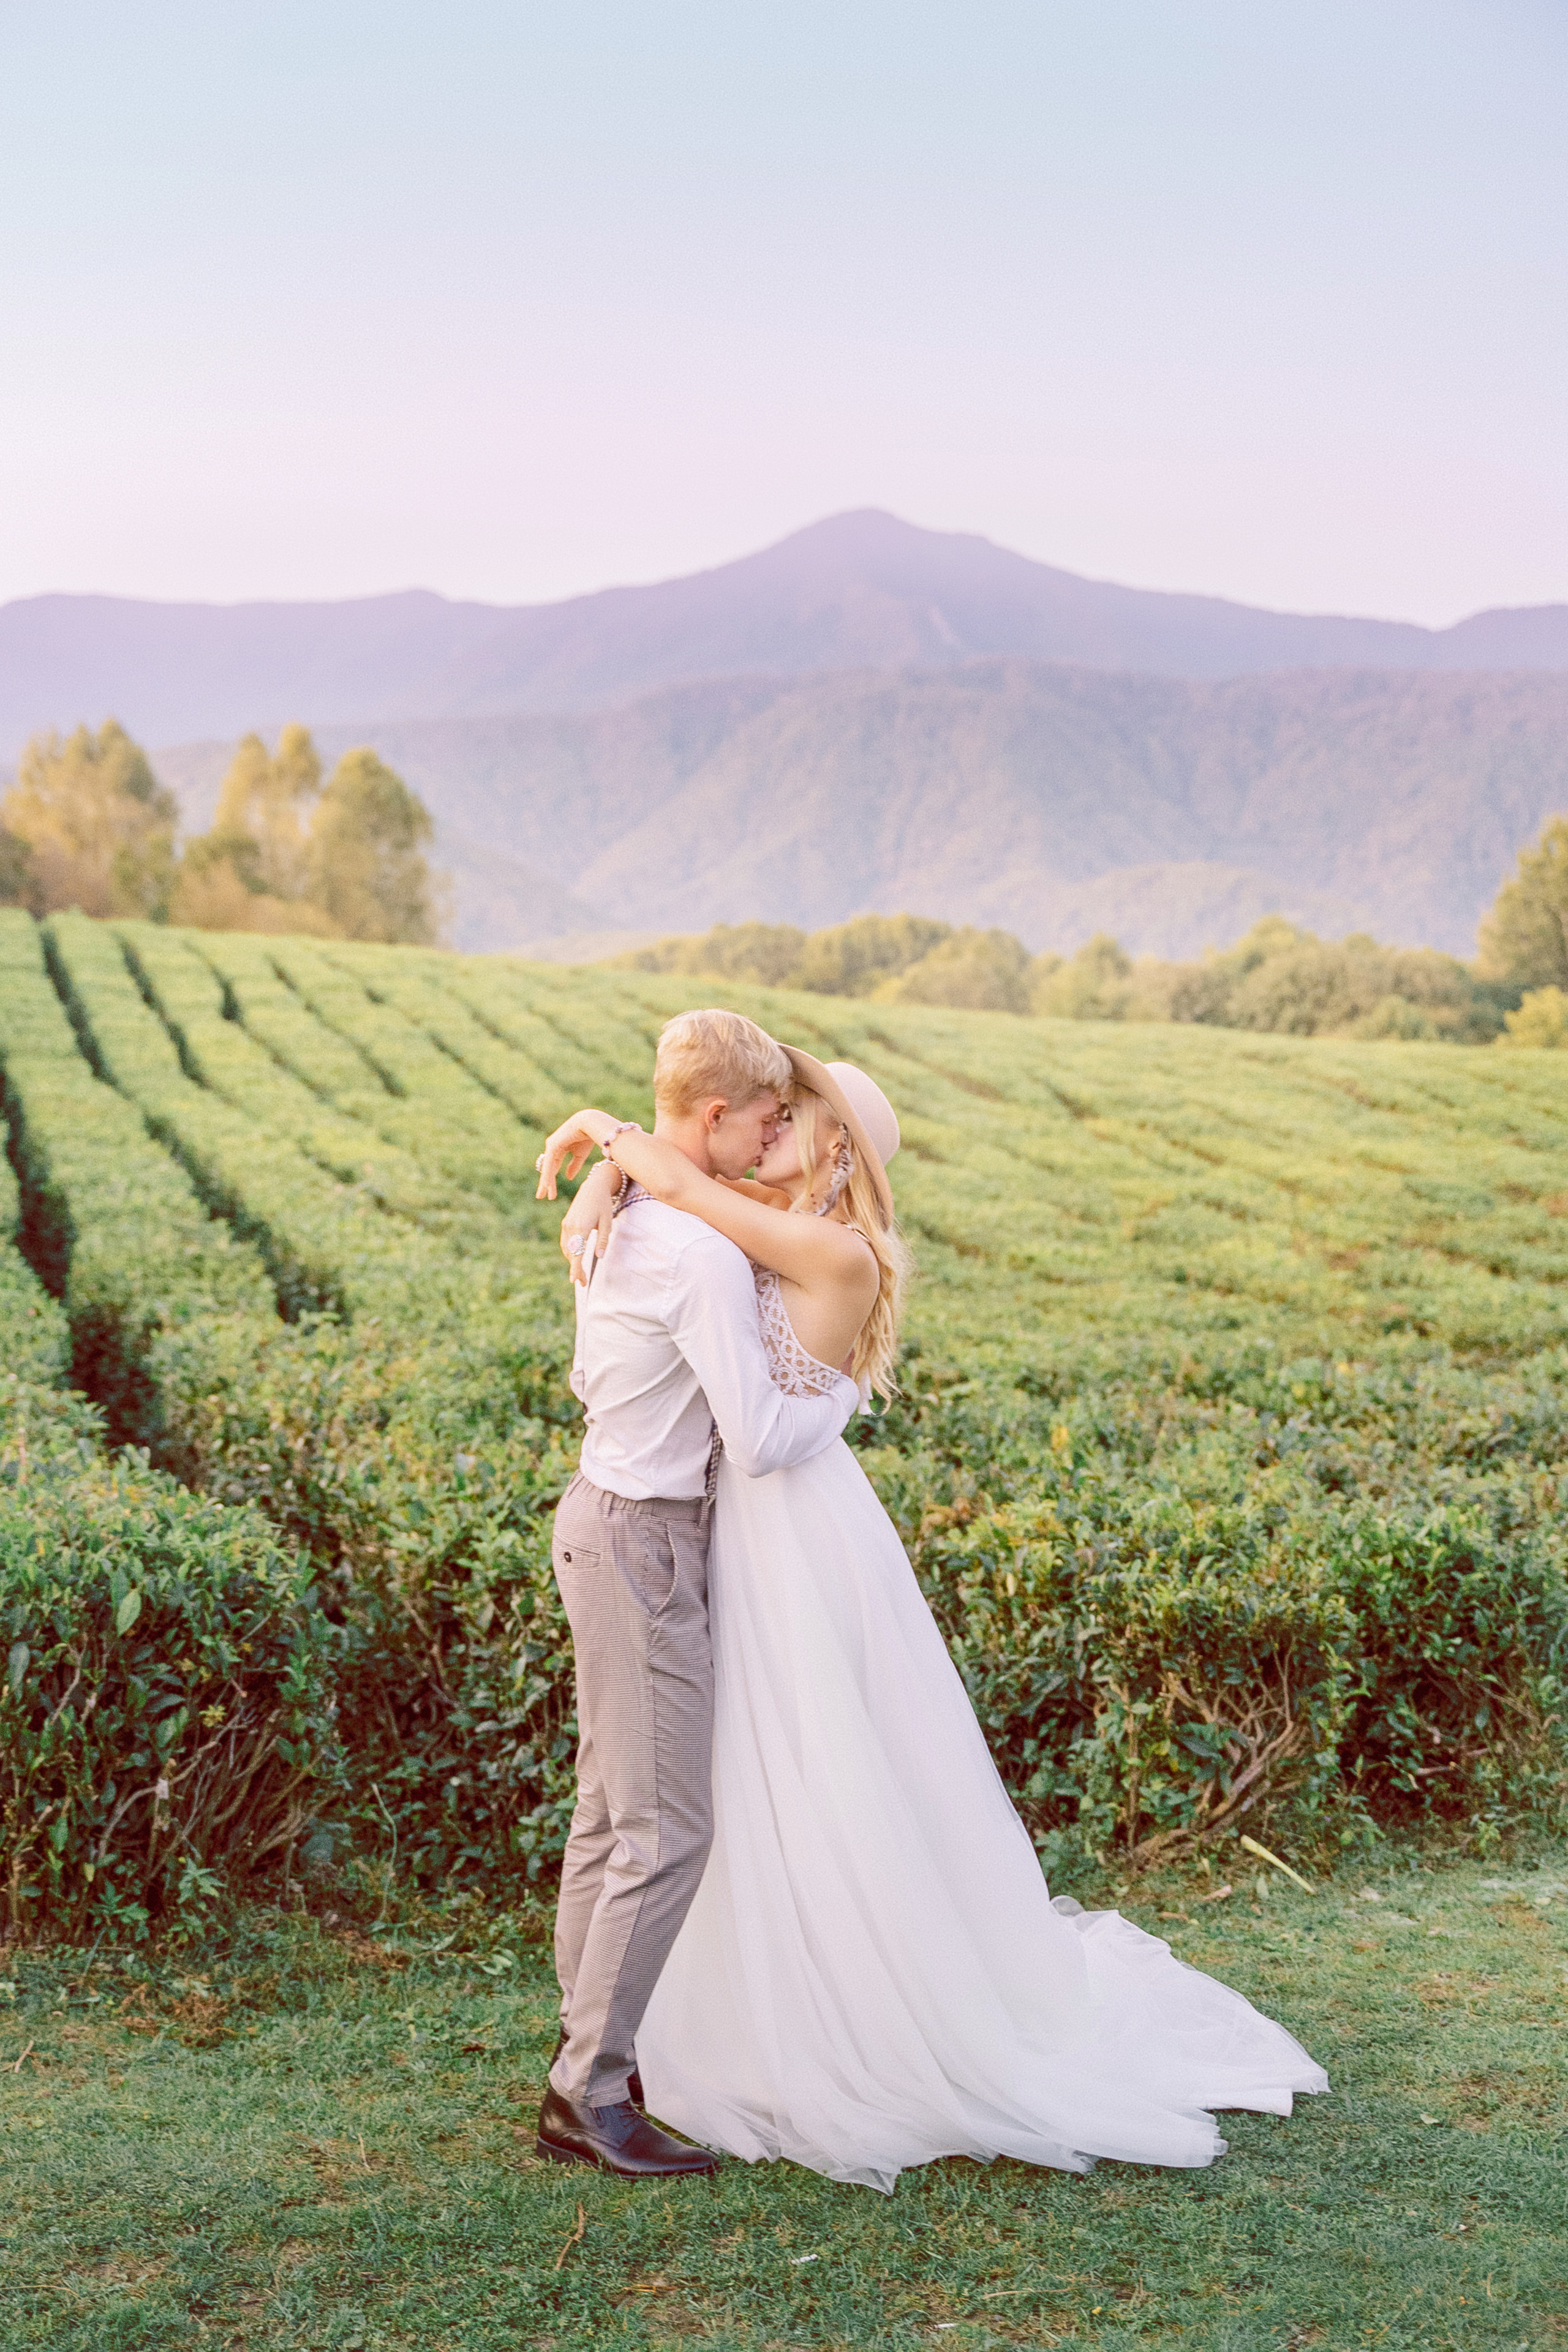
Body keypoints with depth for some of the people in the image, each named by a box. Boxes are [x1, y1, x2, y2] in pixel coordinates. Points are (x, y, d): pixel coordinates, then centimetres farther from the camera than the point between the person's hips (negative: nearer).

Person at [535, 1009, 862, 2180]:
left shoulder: (616, 1218, 7)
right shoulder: (706, 1255, -23)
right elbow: (761, 1441, -22)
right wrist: (839, 1394, -4)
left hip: (603, 1514, 10)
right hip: (647, 1541, -10)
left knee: (608, 1809, 16)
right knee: (666, 1829, -4)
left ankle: (591, 2054, 25)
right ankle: (590, 2093, 2)